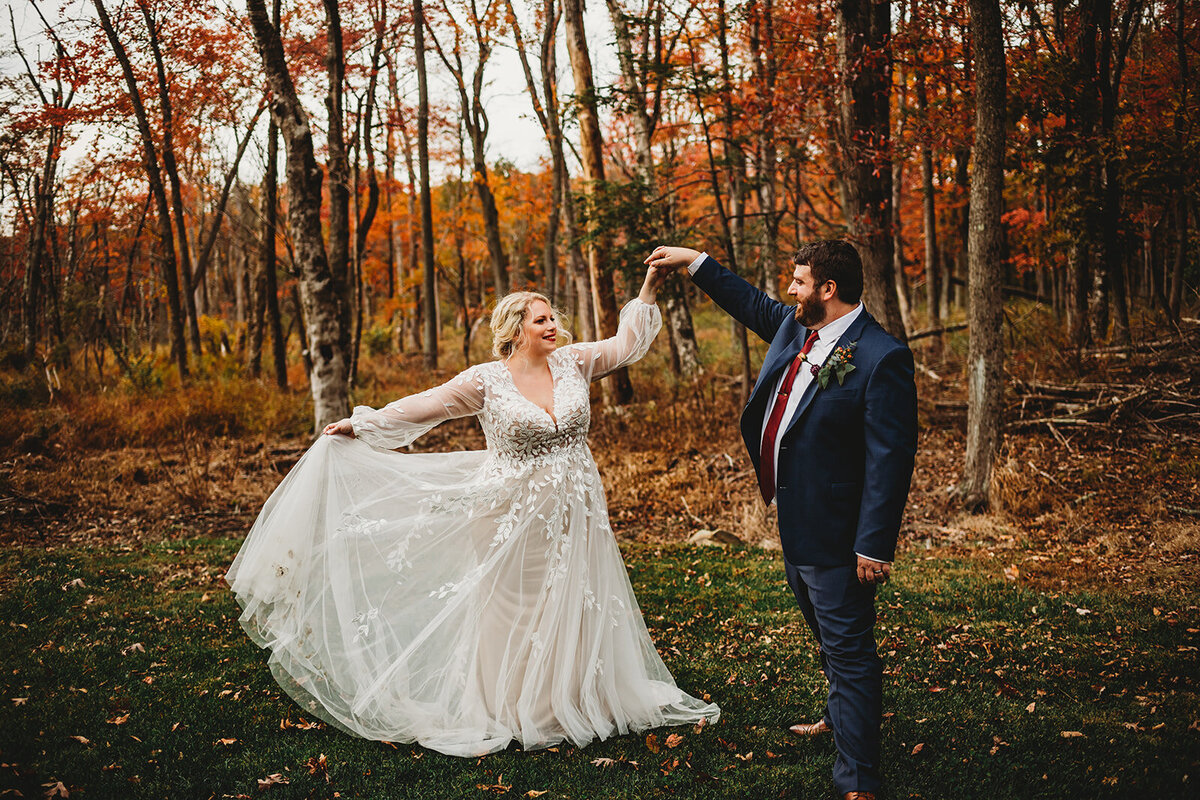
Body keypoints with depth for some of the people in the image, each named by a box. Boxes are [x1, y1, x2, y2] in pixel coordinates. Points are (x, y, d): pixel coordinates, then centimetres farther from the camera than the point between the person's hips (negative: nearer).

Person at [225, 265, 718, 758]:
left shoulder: (572, 363, 1)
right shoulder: (486, 381, -10)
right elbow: (424, 407, -10)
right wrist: (362, 425, -12)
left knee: (573, 606, 12)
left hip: (574, 514, 4)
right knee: (512, 612, 6)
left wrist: (648, 289, 1)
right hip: (515, 515, -4)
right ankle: (507, 715, 20)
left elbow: (628, 344, 7)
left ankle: (573, 703, 28)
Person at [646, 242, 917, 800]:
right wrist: (692, 261, 26)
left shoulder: (881, 357, -22)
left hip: (836, 534, -9)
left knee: (848, 648, -2)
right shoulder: (796, 327, 3)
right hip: (795, 523, 9)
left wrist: (874, 546, -25)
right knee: (827, 635, 28)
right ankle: (841, 715, 50)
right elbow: (750, 303, 25)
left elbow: (891, 457, -24)